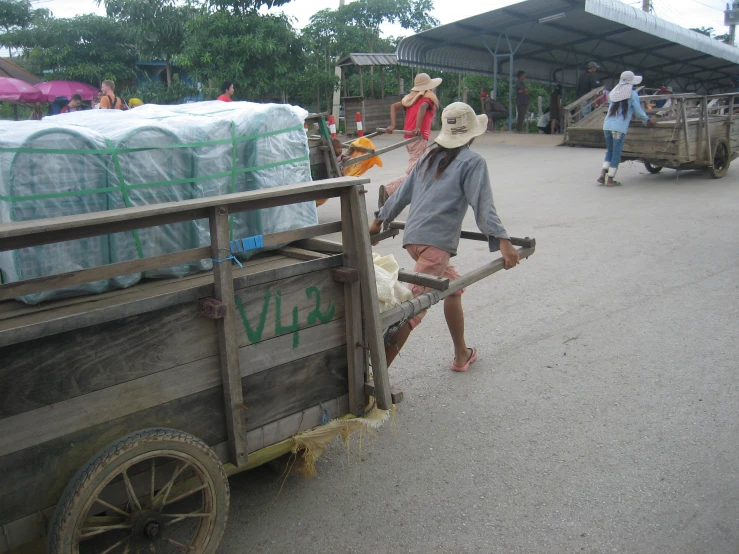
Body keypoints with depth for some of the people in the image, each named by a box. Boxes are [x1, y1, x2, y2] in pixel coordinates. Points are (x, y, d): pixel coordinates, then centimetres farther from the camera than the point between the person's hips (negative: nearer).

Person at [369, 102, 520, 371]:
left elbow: (402, 193, 23)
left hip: (413, 238, 8)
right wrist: (503, 241, -17)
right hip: (436, 241, -8)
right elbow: (483, 206, -11)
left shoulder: (430, 157, 20)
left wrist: (380, 220, 32)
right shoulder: (473, 162, 1)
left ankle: (462, 355, 36)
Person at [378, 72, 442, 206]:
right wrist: (417, 128, -30)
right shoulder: (428, 98, -1)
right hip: (419, 139, -8)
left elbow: (393, 106, 9)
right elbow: (423, 107, -23)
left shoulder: (411, 97, 17)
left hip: (408, 138, 8)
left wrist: (392, 125, 2)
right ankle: (388, 190, -25)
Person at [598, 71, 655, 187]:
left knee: (610, 151, 17)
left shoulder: (614, 92, 15)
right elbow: (639, 112, 2)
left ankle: (602, 175, 6)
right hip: (620, 128, -5)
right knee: (616, 153, 2)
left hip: (607, 125, 5)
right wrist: (647, 121, 19)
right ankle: (610, 180, 5)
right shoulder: (632, 94, -1)